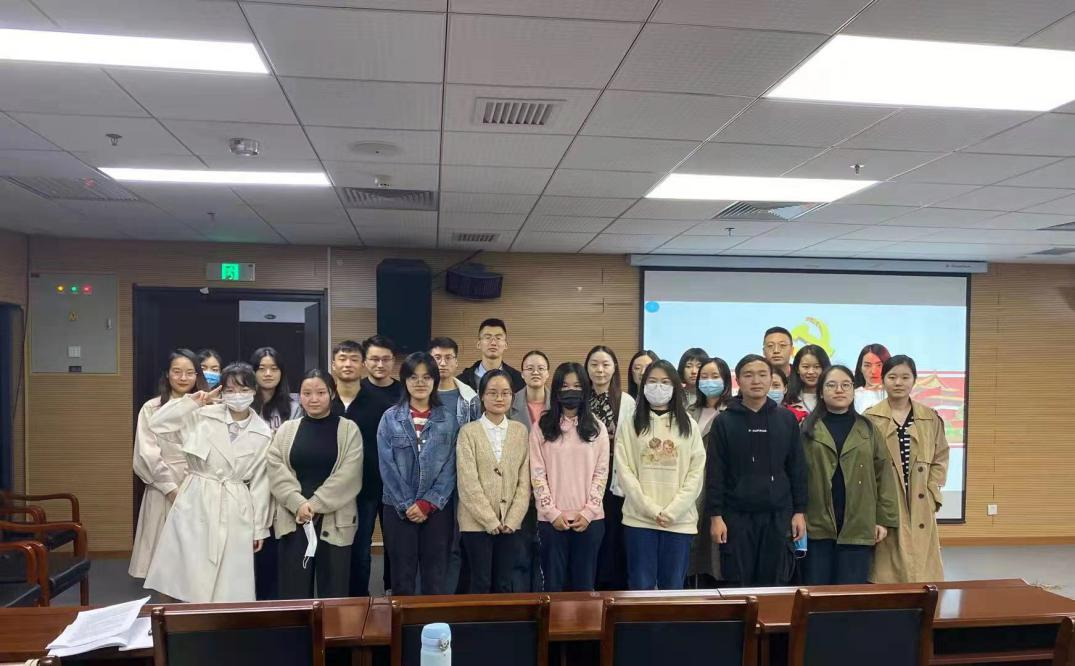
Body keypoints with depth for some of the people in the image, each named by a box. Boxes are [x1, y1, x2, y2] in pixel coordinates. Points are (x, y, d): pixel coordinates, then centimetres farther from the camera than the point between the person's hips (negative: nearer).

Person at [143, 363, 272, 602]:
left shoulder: (263, 434, 0)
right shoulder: (202, 415, -2)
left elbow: (261, 483, 4)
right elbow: (157, 424, -8)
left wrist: (259, 528, 6)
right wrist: (192, 401, -12)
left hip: (235, 512, 1)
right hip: (195, 504, 0)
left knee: (230, 588, 5)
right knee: (190, 582, 3)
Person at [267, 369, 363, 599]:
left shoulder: (348, 429, 1)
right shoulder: (286, 430, 9)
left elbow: (348, 475, -8)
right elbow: (276, 470, -1)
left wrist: (315, 505, -13)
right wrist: (298, 503, -14)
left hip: (334, 521, -2)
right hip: (293, 519, 2)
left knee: (333, 589, 5)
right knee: (294, 590, 6)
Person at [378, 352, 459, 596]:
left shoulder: (448, 420, 3)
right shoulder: (390, 418, 2)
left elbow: (450, 467, -2)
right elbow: (387, 466, -3)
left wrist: (427, 503, -11)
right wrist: (406, 505, -9)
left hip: (437, 509, 0)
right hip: (398, 509, 0)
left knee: (436, 580, 5)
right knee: (402, 580, 8)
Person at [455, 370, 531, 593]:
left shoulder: (520, 430, 6)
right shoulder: (468, 432, -4)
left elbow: (524, 480, 3)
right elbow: (468, 483, -9)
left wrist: (511, 520, -5)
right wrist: (491, 521, -11)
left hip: (511, 523, 3)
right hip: (477, 522, -3)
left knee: (505, 584, 9)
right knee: (480, 584, 4)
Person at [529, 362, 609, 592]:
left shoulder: (597, 428, 6)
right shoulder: (542, 427, 2)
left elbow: (601, 472, 2)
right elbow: (537, 473, -2)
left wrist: (588, 512, -7)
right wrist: (552, 512, -9)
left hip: (589, 519, 1)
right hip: (552, 519, -1)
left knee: (584, 582, 8)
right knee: (554, 582, 6)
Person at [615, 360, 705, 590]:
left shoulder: (689, 426, 7)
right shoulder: (630, 425, 5)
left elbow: (696, 472, 1)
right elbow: (624, 471, -2)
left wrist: (672, 511, -9)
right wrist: (651, 509, -11)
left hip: (680, 520, 1)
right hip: (639, 518, 0)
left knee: (673, 587, 7)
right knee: (641, 587, 4)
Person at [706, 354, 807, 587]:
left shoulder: (787, 419, 5)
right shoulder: (724, 421, -1)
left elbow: (797, 469, 8)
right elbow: (715, 473, -2)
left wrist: (799, 511, 4)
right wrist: (715, 515, -7)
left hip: (778, 515, 2)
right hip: (737, 515, -1)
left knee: (774, 583, 8)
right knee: (738, 583, 4)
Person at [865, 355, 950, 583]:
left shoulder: (931, 418, 7)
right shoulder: (870, 419, -3)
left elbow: (940, 458, 12)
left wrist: (932, 492, 2)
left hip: (920, 507, 3)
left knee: (921, 571, 5)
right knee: (887, 573, -1)